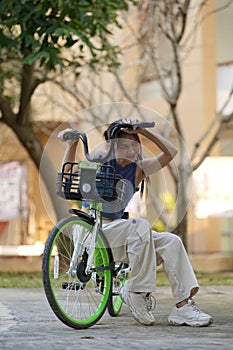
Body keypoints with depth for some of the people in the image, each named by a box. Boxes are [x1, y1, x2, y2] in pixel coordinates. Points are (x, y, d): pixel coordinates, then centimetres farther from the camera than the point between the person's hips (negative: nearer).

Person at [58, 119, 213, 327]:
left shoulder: (138, 169, 6)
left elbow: (170, 152, -6)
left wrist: (143, 130, -15)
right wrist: (72, 143, -23)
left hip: (116, 228, 6)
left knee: (171, 242, -15)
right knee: (140, 226, -34)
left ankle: (183, 306, -18)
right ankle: (137, 292, -22)